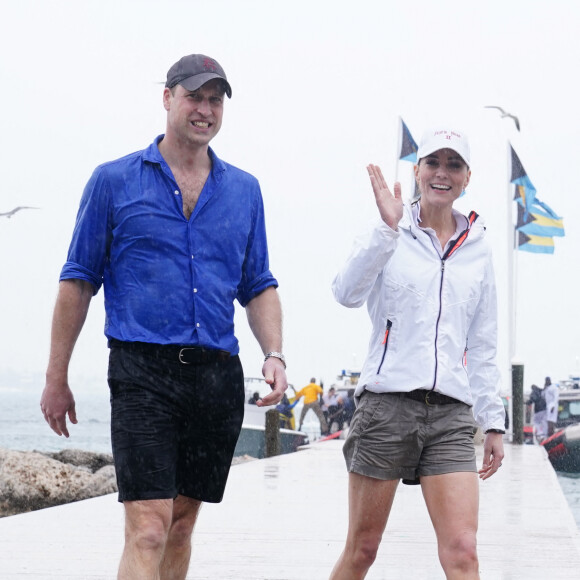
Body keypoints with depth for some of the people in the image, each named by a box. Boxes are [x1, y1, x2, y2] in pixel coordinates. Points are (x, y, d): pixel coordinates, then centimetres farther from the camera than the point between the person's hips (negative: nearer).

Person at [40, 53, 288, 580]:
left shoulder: (244, 190, 14)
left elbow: (259, 286, 17)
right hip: (143, 370, -4)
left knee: (182, 522, 11)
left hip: (218, 375, 4)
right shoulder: (114, 181, 5)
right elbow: (78, 281, 6)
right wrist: (57, 378, 4)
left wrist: (274, 355, 0)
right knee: (148, 529, -14)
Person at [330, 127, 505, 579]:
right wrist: (388, 229, -23)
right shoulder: (391, 236, 5)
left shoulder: (478, 251, 15)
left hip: (452, 414, 2)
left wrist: (493, 422, 14)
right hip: (386, 404, -2)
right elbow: (347, 293, -14)